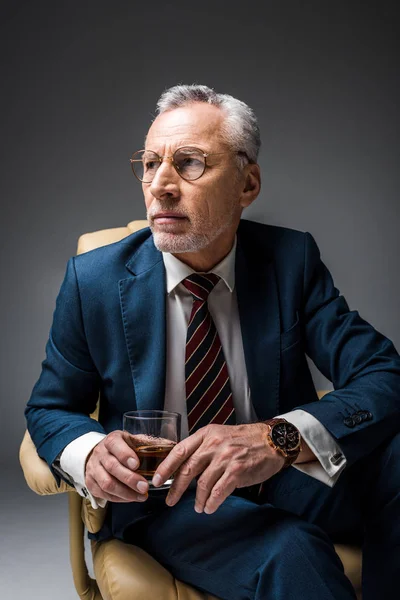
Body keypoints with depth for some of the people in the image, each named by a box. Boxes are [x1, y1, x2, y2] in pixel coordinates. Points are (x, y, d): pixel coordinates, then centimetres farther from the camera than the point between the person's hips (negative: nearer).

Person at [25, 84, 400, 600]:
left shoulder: (292, 259, -6)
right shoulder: (94, 280, -6)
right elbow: (49, 408, 4)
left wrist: (282, 438, -34)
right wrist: (89, 452, -22)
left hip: (284, 481, 3)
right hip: (165, 499, -3)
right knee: (290, 552, -34)